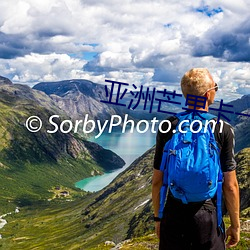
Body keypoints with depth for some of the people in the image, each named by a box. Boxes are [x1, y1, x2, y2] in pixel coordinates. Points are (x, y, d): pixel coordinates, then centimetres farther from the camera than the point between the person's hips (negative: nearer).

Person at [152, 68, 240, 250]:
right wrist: (235, 225, 5)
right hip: (208, 217, -2)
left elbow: (157, 180, 0)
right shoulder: (223, 130, -10)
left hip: (173, 216, 2)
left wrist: (158, 217, 13)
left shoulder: (167, 128, -5)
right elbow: (230, 185, -8)